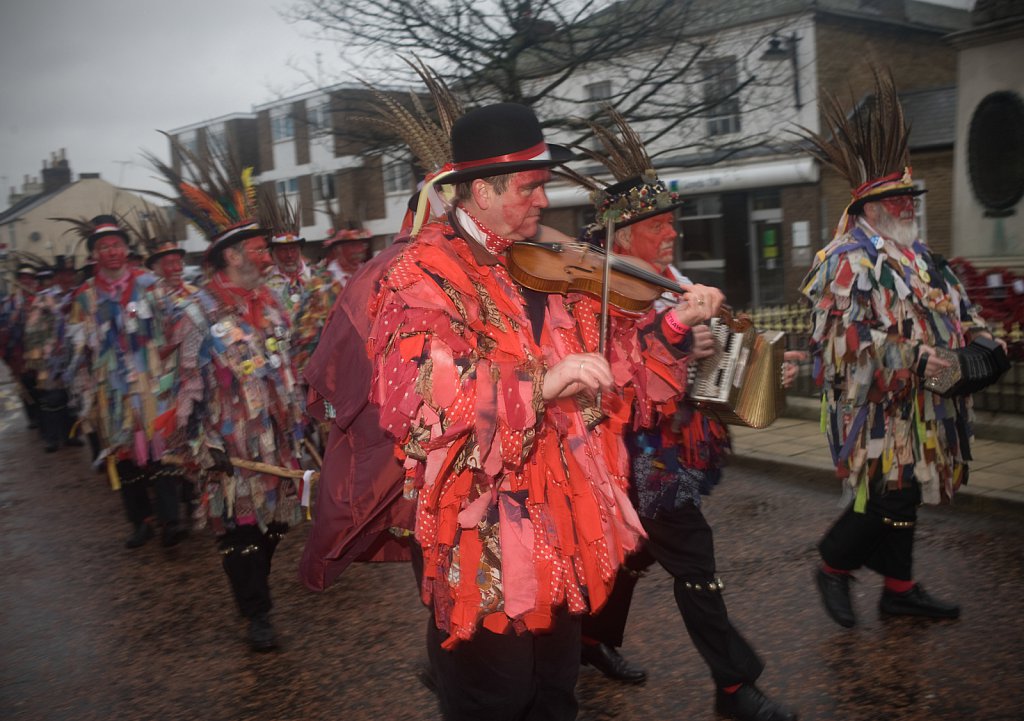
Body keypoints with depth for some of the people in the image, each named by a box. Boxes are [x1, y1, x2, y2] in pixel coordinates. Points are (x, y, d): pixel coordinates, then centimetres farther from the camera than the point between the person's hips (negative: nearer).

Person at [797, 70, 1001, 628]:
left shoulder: (918, 256, 15)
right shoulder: (850, 261, -14)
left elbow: (955, 308, 23)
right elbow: (847, 335, -22)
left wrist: (980, 344, 5)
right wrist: (917, 359, -25)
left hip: (916, 406, 9)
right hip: (876, 404, -9)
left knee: (904, 494, 14)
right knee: (889, 495, -6)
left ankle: (899, 588, 26)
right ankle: (833, 567, 16)